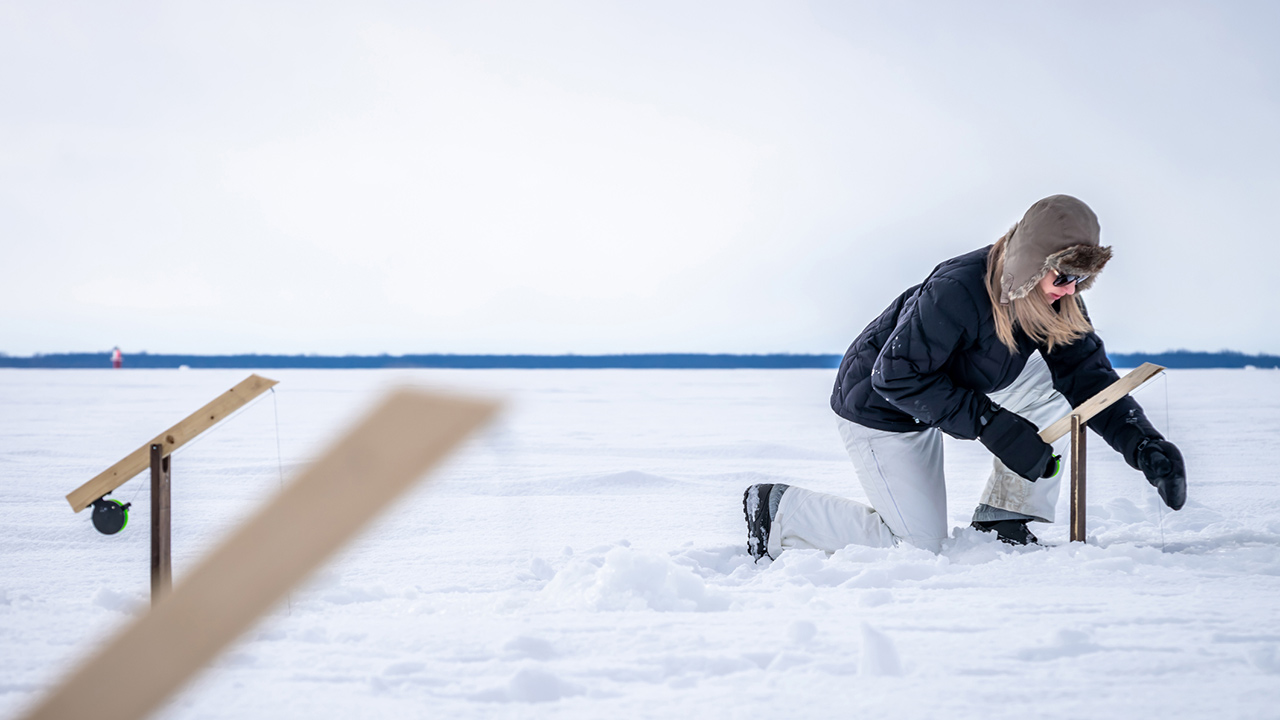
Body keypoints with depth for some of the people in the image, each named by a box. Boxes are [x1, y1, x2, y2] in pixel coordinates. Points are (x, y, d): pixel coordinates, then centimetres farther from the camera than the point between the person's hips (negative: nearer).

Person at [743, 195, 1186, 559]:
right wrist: (991, 426, -33)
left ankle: (1003, 520, 1)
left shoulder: (1056, 298, -13)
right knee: (921, 543, -7)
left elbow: (1087, 373, -11)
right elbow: (897, 377, -31)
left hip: (940, 395, 8)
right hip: (878, 408, -8)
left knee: (1053, 394, -7)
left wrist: (1142, 444, -26)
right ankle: (778, 509, 4)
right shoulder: (958, 291, -36)